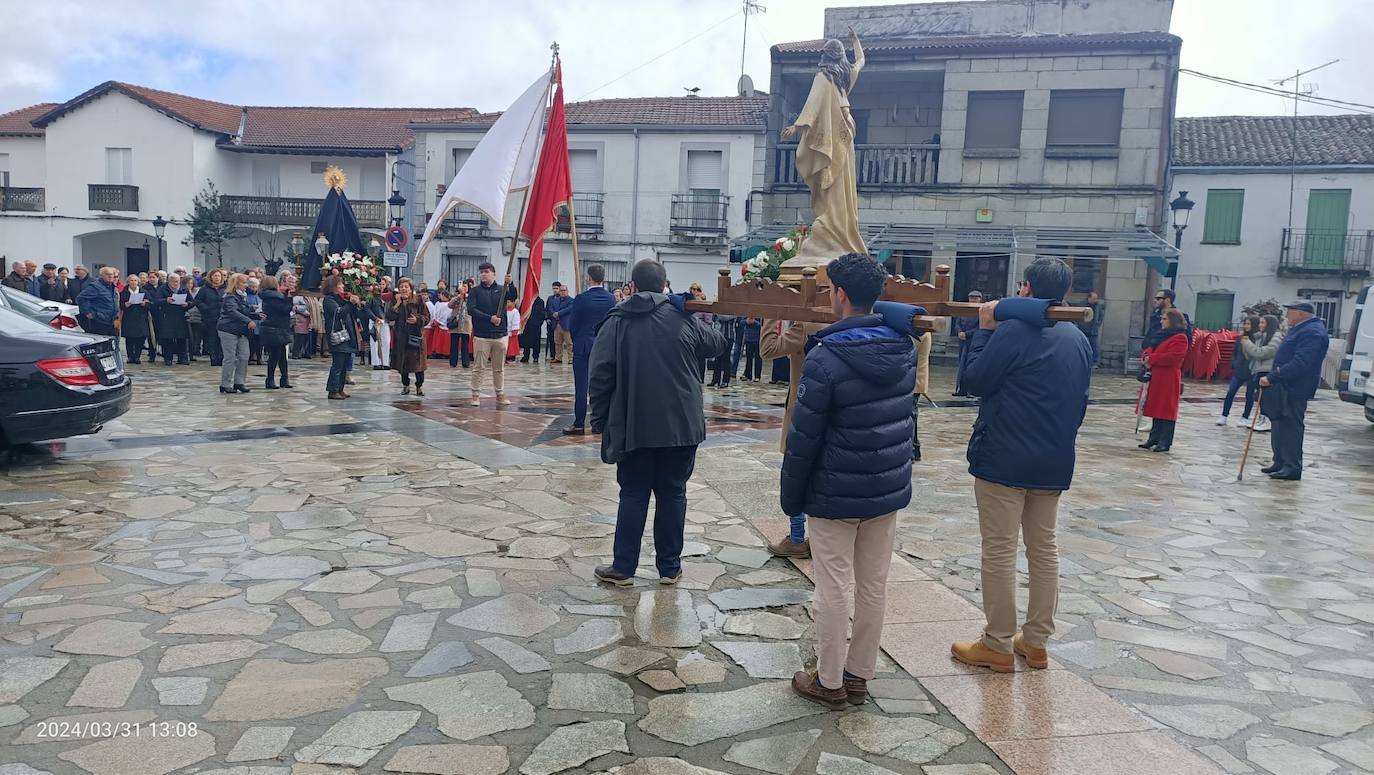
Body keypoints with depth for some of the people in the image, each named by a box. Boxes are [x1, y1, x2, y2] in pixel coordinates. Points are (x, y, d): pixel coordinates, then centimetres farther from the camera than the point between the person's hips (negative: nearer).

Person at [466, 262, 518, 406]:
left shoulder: (502, 289, 8)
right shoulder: (475, 291, 3)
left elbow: (513, 297, -12)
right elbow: (471, 310, -8)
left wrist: (510, 284, -29)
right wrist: (489, 318, -15)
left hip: (500, 335, 2)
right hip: (481, 335, -2)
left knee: (499, 368, 10)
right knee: (479, 368, 1)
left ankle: (500, 395, 17)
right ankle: (476, 395, 8)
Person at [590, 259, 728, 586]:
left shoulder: (617, 321, -1)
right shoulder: (682, 317, -1)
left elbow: (599, 375, -4)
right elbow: (717, 344, 14)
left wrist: (599, 420, 5)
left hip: (634, 426, 0)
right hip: (682, 425, 0)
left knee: (633, 495, 9)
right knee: (673, 494, 9)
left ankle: (623, 568, 13)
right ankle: (670, 567, 16)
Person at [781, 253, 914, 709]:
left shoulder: (825, 359, -19)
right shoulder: (905, 350, 0)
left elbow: (803, 439, -15)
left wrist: (791, 496, -6)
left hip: (836, 496, -6)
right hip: (891, 490, 6)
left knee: (834, 589, 6)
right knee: (874, 586, 14)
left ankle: (829, 682, 19)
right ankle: (859, 675, 28)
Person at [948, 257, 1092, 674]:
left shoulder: (1014, 329, -17)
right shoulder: (1078, 338, 8)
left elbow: (974, 380, -11)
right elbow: (1079, 401, 16)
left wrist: (984, 329, -3)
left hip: (1004, 459, -7)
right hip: (1054, 462, 7)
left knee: (999, 550, 1)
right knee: (1044, 547, 15)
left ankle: (997, 646, 9)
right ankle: (1036, 641, 24)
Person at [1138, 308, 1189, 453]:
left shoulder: (1180, 338, -10)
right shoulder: (1162, 334, 18)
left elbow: (1173, 357, -21)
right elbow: (1150, 347, 17)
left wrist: (1152, 359, -17)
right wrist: (1146, 355, -6)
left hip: (1168, 379, -9)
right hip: (1155, 377, 9)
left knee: (1166, 410, -5)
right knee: (1156, 408, 13)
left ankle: (1165, 442, -1)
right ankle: (1154, 438, 21)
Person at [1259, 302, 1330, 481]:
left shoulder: (1312, 332, -18)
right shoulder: (1301, 329, 17)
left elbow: (1299, 363, -27)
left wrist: (1272, 378, -26)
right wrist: (1273, 376, 8)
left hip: (1295, 389, -10)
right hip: (1285, 387, 10)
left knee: (1291, 427, -6)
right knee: (1280, 426, 15)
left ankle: (1292, 468, -1)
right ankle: (1280, 462, 23)